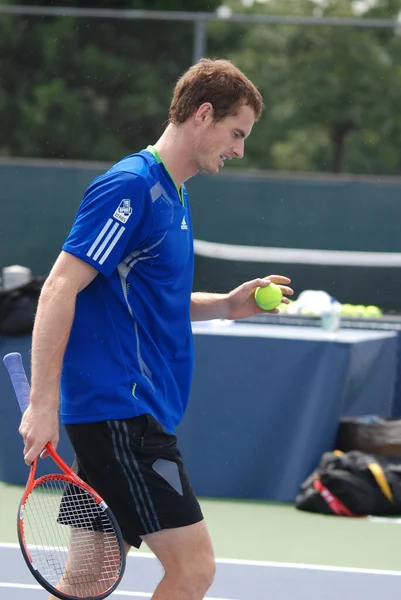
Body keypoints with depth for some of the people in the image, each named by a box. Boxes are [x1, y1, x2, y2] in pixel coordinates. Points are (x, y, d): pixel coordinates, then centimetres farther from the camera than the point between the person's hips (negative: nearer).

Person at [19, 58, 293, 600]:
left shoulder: (172, 196, 18)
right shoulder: (131, 186, -13)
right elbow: (59, 290, -18)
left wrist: (227, 305, 14)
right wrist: (43, 404, -23)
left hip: (137, 414, 10)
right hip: (119, 409, -10)